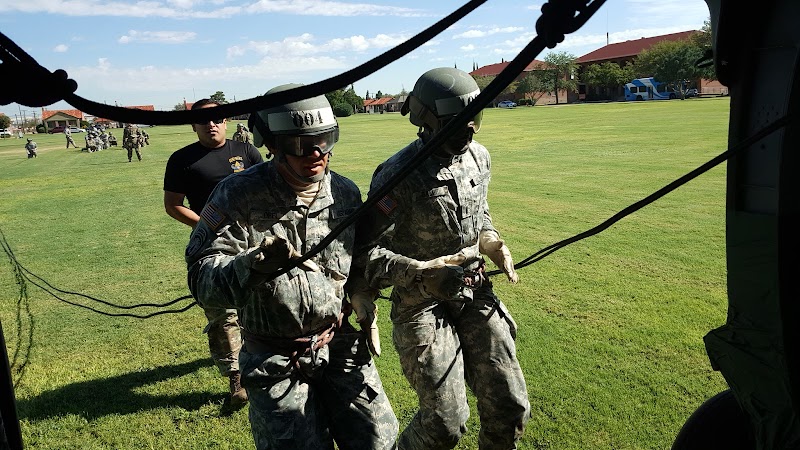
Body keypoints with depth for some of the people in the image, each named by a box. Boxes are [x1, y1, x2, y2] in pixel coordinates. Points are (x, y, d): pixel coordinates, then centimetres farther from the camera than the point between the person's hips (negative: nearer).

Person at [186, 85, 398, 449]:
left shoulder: (346, 193, -1)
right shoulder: (238, 196, -14)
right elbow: (202, 276, -19)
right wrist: (252, 266, -38)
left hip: (340, 346, 4)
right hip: (275, 361, -3)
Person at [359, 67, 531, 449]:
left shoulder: (478, 157, 2)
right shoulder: (399, 175, -20)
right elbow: (365, 248, -19)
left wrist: (491, 242, 2)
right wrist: (420, 272, -31)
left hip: (474, 291, 6)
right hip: (421, 301, -6)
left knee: (510, 407, 5)